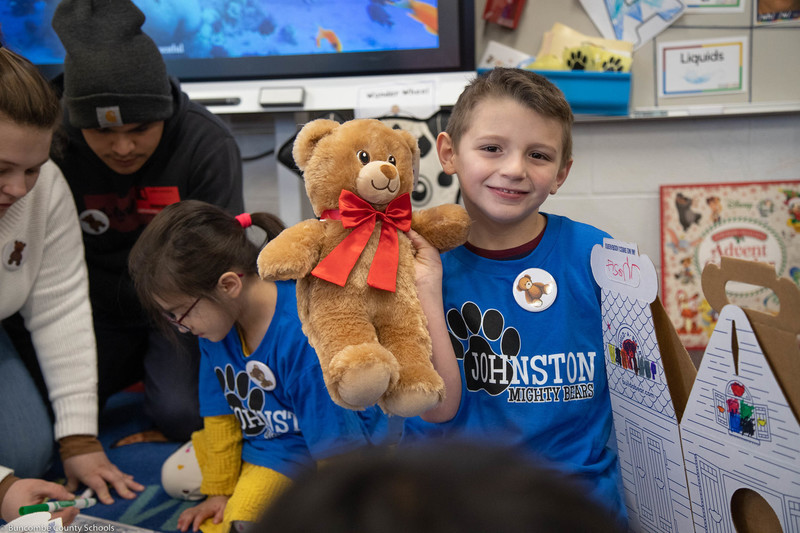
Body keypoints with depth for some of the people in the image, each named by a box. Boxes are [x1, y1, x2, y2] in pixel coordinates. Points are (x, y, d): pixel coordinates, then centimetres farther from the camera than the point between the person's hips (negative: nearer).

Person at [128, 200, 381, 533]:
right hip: (255, 437, 8)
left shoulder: (306, 338, -33)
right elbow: (221, 411, 4)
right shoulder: (217, 319, -8)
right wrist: (219, 490, 8)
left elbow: (336, 443, -24)